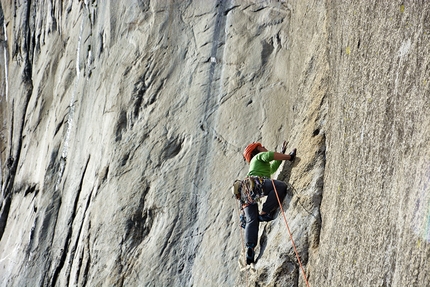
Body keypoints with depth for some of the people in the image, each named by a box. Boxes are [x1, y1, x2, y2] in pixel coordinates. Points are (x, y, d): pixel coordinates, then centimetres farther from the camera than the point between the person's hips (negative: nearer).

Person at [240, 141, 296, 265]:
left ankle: (250, 247, -24)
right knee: (280, 186, -23)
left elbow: (273, 167, 59)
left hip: (246, 194, 9)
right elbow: (270, 155, -5)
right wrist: (289, 157, 1)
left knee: (251, 220, -6)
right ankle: (265, 213, -29)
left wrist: (282, 153, 58)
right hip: (253, 183, -9)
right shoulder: (260, 156, 18)